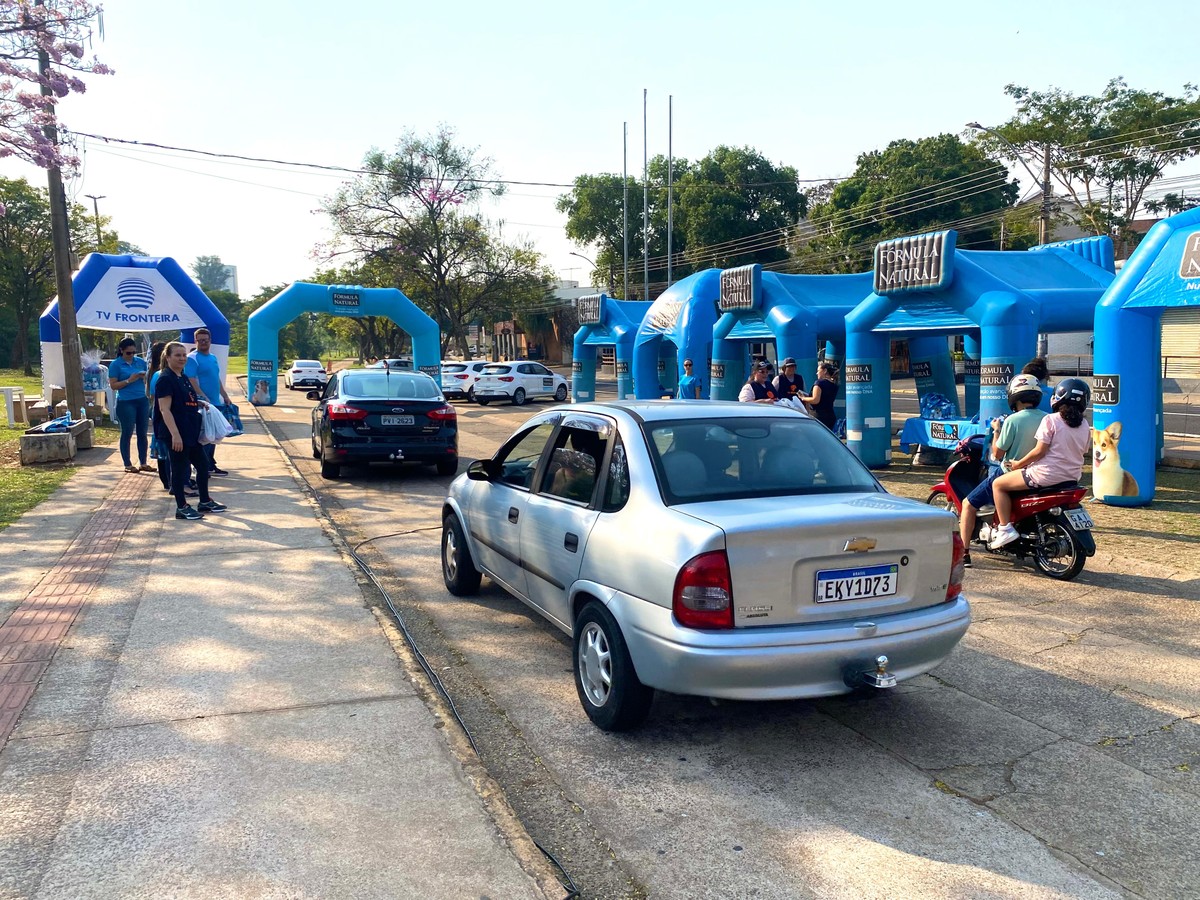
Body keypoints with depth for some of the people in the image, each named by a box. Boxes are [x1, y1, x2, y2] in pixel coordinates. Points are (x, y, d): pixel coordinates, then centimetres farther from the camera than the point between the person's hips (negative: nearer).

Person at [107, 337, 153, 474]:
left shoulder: (141, 362, 9)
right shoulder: (116, 365, -3)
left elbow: (147, 380, 17)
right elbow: (113, 385, -6)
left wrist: (144, 377, -5)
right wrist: (129, 380, -17)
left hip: (142, 401, 4)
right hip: (126, 403, -4)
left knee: (142, 433, 8)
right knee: (127, 433, 3)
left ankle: (143, 463, 16)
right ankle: (128, 465, 11)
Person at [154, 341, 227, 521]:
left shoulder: (184, 377, 13)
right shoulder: (166, 380, -14)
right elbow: (165, 410, -20)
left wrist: (199, 403, 8)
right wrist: (175, 434, -24)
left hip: (191, 431, 9)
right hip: (176, 433, -9)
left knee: (203, 464, 13)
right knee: (179, 468, 0)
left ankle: (205, 502, 26)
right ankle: (182, 508, 11)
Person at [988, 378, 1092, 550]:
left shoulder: (1051, 420, -12)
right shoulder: (1084, 425, 7)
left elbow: (1040, 451, -17)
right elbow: (1082, 451, 14)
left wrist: (1019, 464, -5)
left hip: (1047, 474, -8)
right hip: (1072, 476, 8)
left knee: (998, 484, 4)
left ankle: (1005, 529, -4)